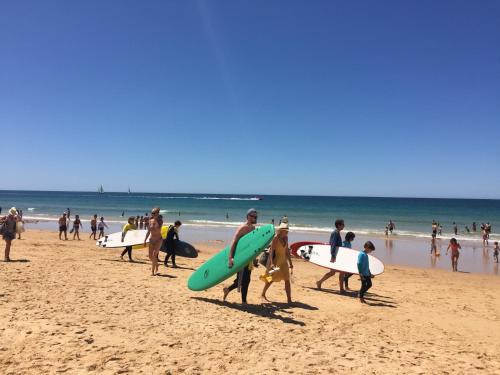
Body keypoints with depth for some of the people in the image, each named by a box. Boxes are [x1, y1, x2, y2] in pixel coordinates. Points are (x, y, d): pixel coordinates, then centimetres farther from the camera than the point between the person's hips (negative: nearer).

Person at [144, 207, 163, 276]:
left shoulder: (160, 221, -8)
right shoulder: (150, 221, 5)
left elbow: (158, 229, -24)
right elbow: (148, 231, 13)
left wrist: (156, 221, -25)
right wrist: (145, 240, 10)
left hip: (158, 239, -5)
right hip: (152, 239, 5)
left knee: (154, 255, -16)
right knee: (150, 256, 6)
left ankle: (153, 271, -10)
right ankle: (156, 268, 31)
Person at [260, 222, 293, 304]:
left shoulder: (286, 238, 4)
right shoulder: (276, 238, -15)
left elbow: (287, 251, 12)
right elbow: (272, 251, -19)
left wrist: (290, 262, 13)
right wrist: (272, 263, -26)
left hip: (283, 261, 6)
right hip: (275, 260, -6)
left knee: (287, 279, 2)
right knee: (271, 279, 2)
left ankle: (289, 299, 7)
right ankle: (262, 295, 21)